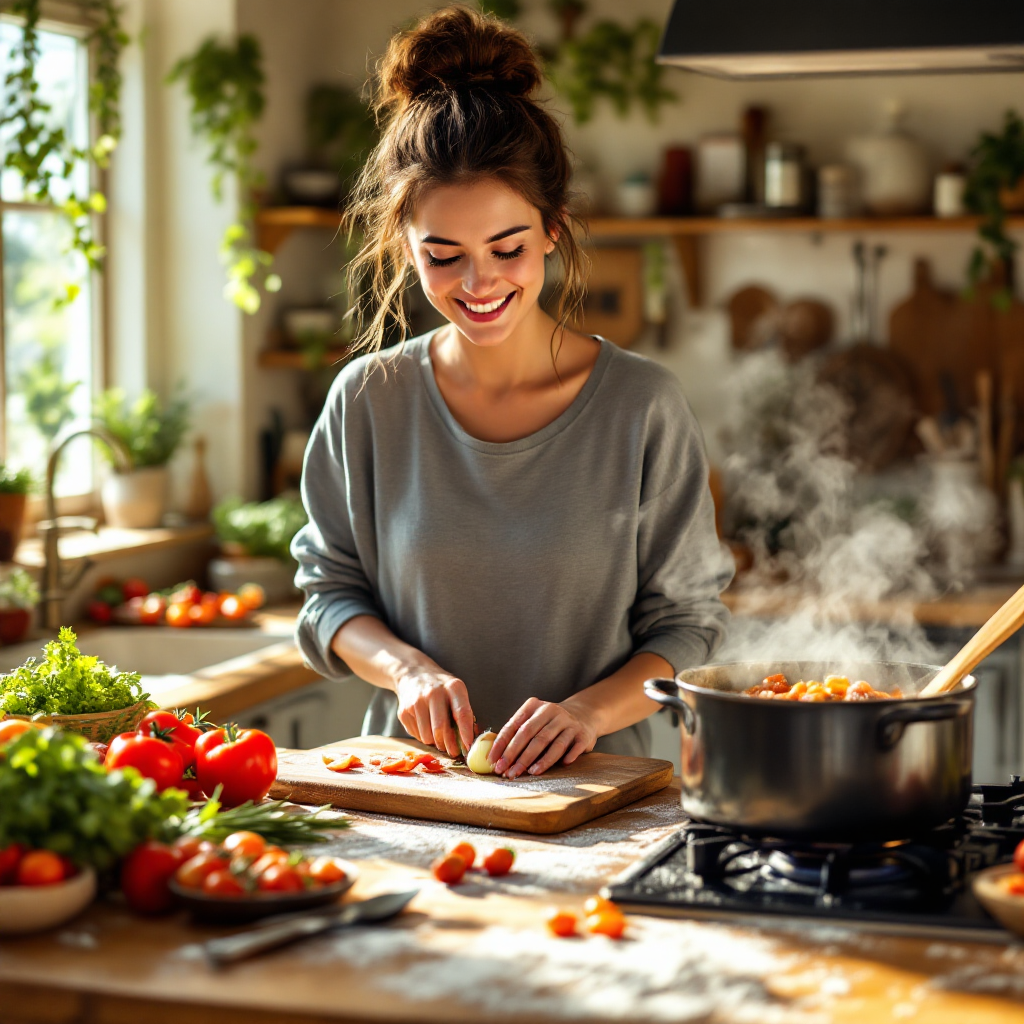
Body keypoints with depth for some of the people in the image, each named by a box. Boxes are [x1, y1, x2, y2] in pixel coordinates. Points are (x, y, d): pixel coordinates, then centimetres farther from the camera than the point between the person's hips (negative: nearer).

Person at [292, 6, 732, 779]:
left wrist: (589, 708, -16)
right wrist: (407, 668, -9)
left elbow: (685, 621, 1)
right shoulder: (368, 401, 3)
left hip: (592, 790, -1)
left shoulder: (644, 406, -3)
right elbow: (331, 591, 11)